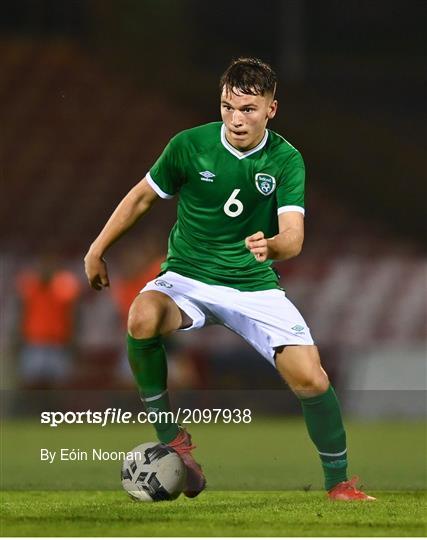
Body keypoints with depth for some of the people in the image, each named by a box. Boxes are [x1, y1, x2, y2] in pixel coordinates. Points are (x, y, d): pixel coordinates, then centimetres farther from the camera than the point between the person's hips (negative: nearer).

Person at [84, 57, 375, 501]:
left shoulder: (285, 160, -7)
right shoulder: (190, 145, -8)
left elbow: (293, 235, -18)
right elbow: (142, 197, 8)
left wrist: (271, 245, -41)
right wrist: (98, 249, 10)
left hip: (254, 285, 0)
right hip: (187, 279, 0)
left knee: (311, 380, -17)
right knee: (142, 318, -35)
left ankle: (338, 481, 9)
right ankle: (171, 440, -16)